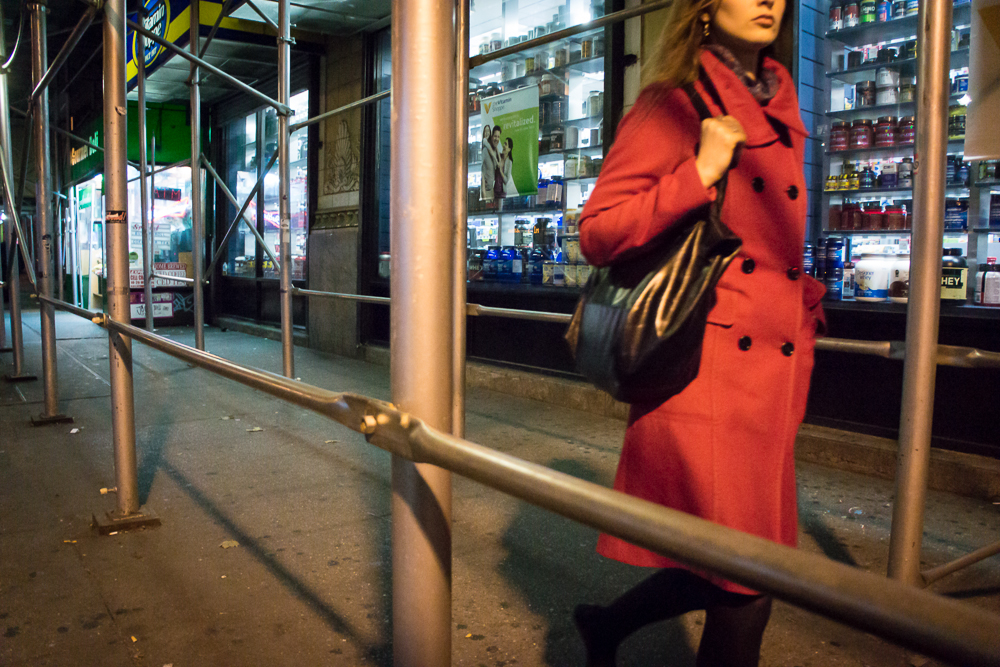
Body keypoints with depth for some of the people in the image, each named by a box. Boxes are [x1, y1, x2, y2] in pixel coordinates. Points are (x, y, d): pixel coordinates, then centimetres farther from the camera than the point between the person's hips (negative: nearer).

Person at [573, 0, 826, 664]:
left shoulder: (777, 104, 18)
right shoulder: (677, 103, -5)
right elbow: (598, 233, -12)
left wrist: (802, 309, 18)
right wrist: (702, 172, -17)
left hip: (774, 372, 8)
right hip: (705, 365, -8)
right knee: (747, 583, -4)